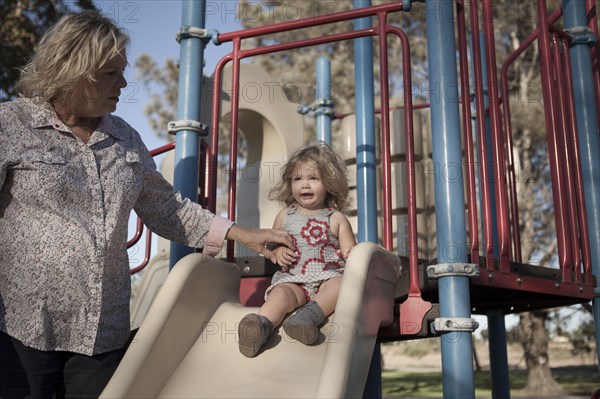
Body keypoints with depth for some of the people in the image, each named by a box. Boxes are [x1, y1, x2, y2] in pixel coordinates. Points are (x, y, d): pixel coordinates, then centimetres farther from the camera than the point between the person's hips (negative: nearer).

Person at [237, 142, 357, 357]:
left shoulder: (336, 218, 9)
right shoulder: (285, 216, 15)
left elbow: (350, 250, 6)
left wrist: (350, 254, -19)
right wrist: (277, 252, -2)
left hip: (328, 277, 0)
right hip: (292, 279, 1)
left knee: (340, 284, -34)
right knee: (281, 293, -31)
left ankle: (310, 315, -52)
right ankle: (262, 326, -55)